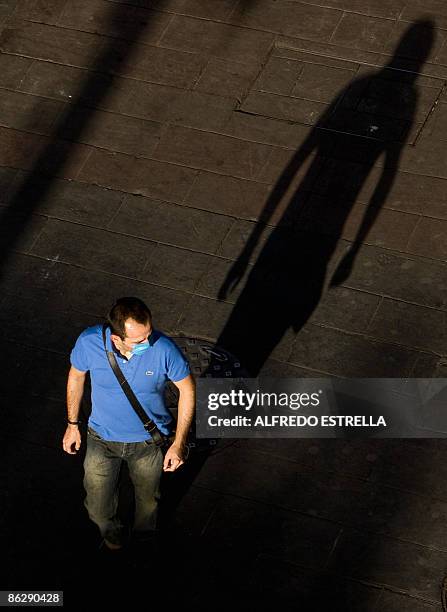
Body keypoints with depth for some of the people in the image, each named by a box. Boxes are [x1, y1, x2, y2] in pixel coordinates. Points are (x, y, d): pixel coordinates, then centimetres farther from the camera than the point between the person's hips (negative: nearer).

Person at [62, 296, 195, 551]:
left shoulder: (164, 349, -33)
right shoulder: (89, 342, -30)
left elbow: (187, 388, -15)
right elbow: (77, 375, -6)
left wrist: (179, 444, -13)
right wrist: (73, 424, 4)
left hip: (148, 441, 0)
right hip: (102, 438, 1)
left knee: (148, 501, 25)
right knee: (99, 508, 18)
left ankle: (144, 540, 59)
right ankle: (112, 533, 55)